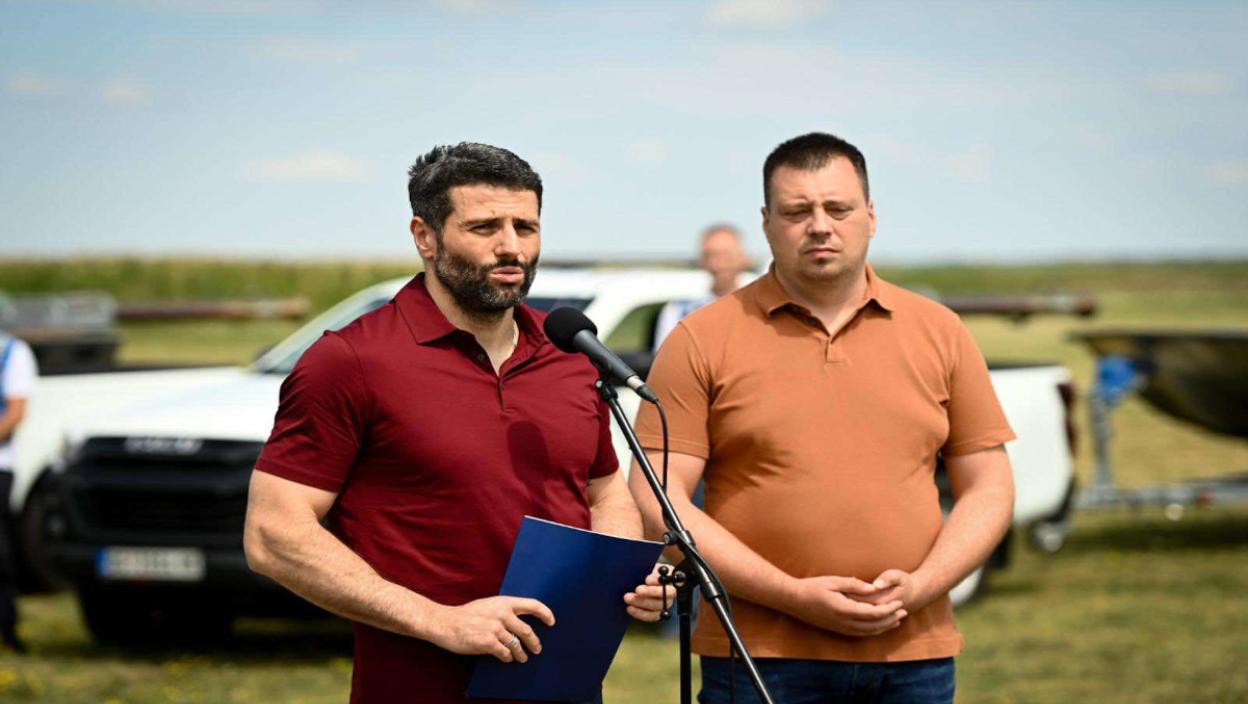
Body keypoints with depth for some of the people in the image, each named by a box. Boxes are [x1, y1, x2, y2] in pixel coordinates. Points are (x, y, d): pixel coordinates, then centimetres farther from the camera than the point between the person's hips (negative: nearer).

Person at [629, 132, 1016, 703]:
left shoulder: (940, 333, 11)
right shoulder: (702, 341, 3)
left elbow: (988, 490, 12)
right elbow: (658, 503, -4)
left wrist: (919, 587, -6)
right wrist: (793, 596, -12)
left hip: (913, 658, 2)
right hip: (760, 658, -2)